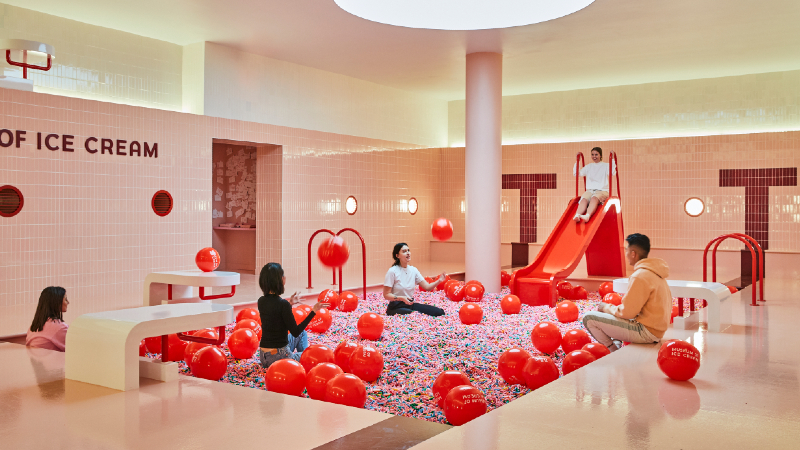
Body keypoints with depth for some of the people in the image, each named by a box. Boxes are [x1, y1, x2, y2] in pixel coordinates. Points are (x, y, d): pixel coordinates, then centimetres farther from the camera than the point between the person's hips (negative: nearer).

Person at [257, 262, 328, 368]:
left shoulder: (261, 301, 0)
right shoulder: (282, 304, -23)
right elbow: (295, 332, -17)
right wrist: (313, 311, -15)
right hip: (278, 356, -7)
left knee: (303, 334, 29)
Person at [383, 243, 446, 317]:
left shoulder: (413, 270, 4)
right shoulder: (392, 271, -13)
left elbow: (427, 287, 2)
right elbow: (386, 295, -13)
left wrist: (439, 281, -17)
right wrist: (401, 298, -28)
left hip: (411, 304, 7)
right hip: (396, 307, -7)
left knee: (439, 312, -9)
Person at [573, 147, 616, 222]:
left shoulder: (606, 166, 14)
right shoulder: (588, 166, 23)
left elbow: (612, 172, -8)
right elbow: (576, 173, 15)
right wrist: (577, 161, 14)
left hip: (602, 190, -3)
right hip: (589, 190, 3)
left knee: (594, 198, -38)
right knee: (584, 199, -33)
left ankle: (587, 216, -64)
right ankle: (577, 215, -60)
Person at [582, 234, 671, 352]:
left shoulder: (640, 276, -20)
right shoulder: (656, 273, 11)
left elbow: (627, 312, -19)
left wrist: (607, 308, -1)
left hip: (646, 332, -10)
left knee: (589, 318, -12)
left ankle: (615, 352, 1)